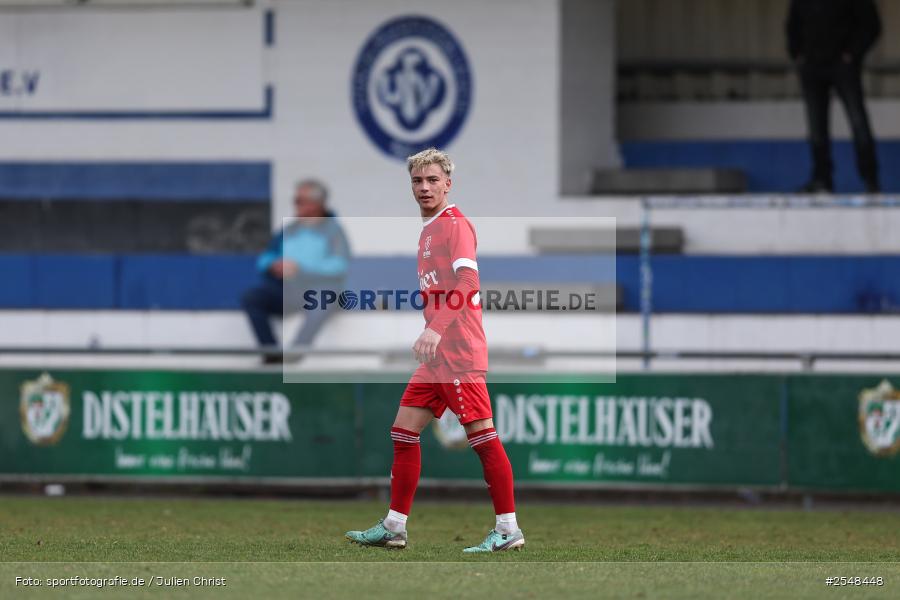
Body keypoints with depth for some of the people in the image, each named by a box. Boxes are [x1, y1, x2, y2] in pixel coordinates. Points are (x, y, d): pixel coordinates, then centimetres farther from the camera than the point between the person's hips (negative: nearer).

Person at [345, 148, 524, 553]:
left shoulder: (455, 224, -9)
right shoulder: (429, 230, 19)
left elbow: (467, 283, -22)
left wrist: (436, 328, -30)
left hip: (459, 352, -10)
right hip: (437, 354, 10)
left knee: (482, 435, -9)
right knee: (403, 431, 9)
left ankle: (508, 530, -8)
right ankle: (394, 527, 14)